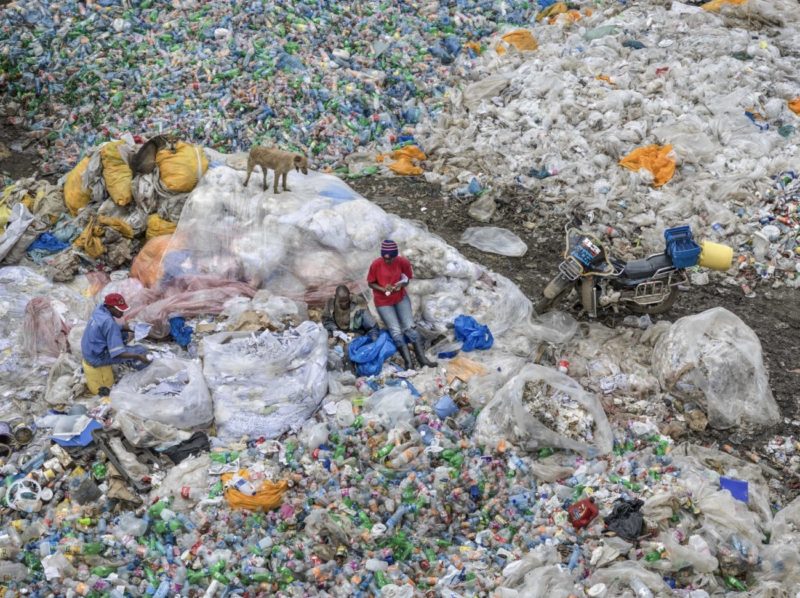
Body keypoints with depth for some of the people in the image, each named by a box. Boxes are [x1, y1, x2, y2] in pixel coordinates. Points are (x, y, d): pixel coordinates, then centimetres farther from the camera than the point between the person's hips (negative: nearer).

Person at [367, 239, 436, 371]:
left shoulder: (403, 262, -13)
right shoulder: (376, 265, -19)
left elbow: (407, 279, 1)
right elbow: (370, 283, -6)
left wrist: (400, 285, -21)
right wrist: (383, 289, -24)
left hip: (401, 298, 2)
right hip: (383, 302, -2)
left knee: (410, 327, -7)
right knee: (396, 331, -11)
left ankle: (422, 359, -3)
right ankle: (408, 362, -11)